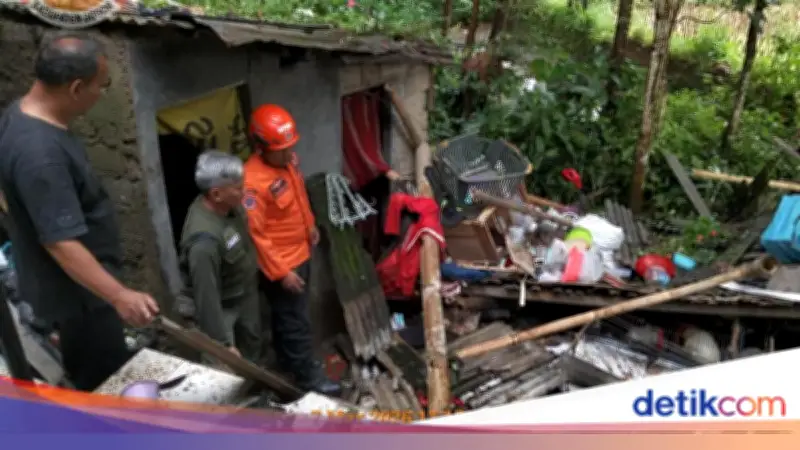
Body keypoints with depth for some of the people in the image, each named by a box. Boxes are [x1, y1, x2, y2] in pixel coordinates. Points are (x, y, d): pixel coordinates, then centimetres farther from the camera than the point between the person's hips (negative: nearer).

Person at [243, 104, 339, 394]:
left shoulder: (288, 159, -4)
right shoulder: (252, 181, -30)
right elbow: (255, 234, -26)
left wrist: (310, 225, 23)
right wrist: (281, 273, -23)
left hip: (300, 253, 8)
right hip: (281, 263, -8)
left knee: (286, 314, 25)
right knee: (296, 320, 7)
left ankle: (287, 359, 45)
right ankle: (307, 375, 24)